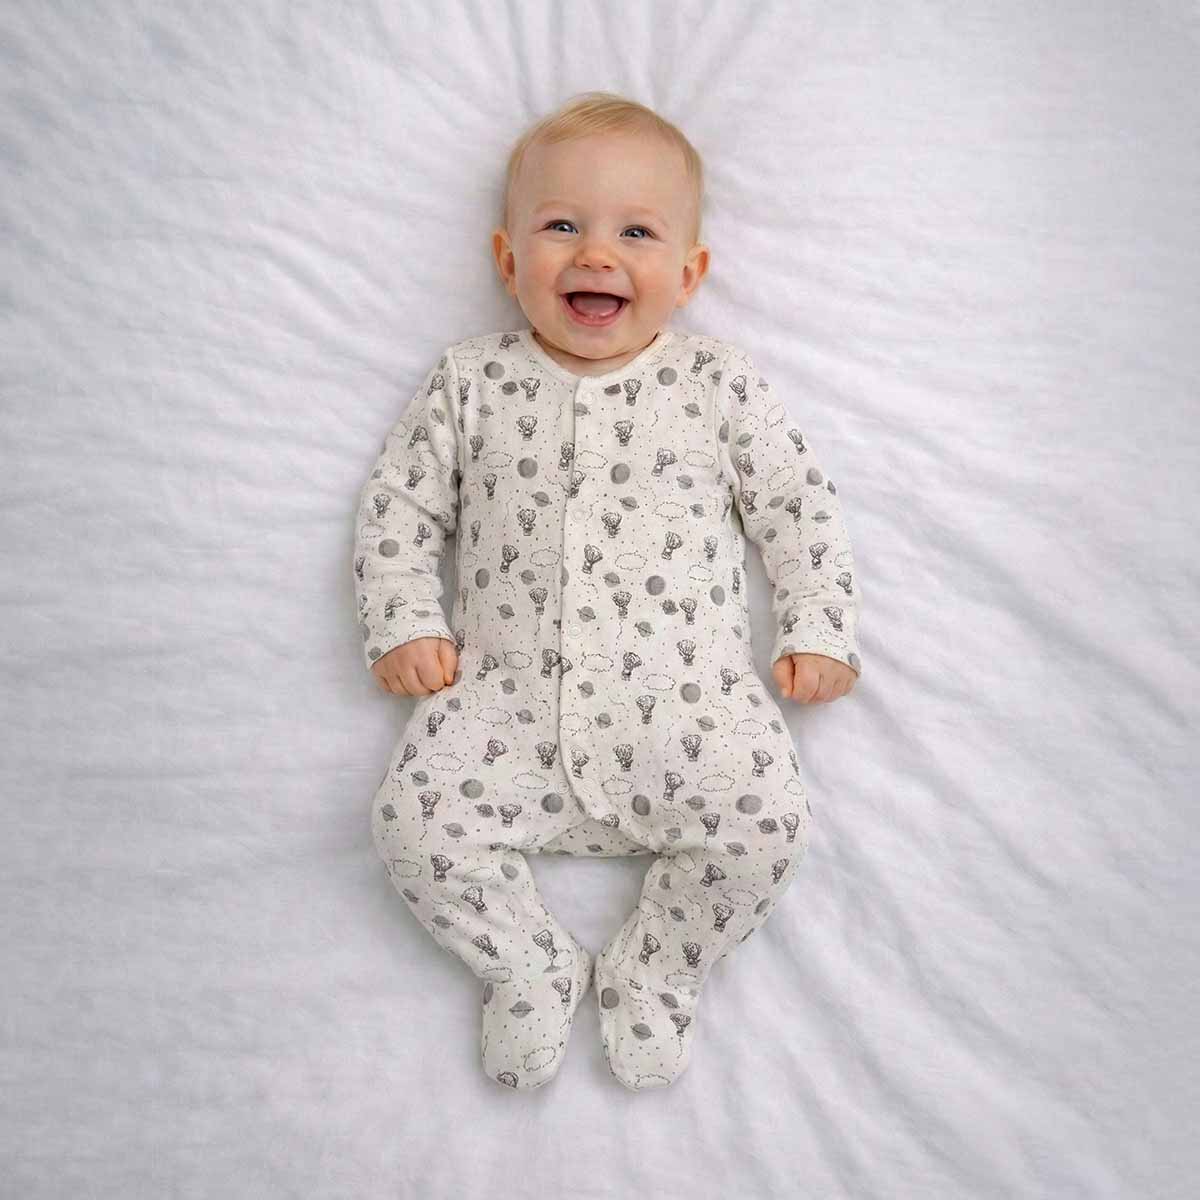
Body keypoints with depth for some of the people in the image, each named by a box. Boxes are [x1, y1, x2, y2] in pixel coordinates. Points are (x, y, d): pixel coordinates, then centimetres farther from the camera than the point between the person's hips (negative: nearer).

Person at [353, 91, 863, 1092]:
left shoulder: (717, 383, 9)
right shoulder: (472, 382, 11)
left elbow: (798, 502, 13)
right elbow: (399, 501, 14)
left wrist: (819, 630, 4)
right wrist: (404, 623, 2)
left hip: (685, 689, 0)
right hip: (509, 691, 1)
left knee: (768, 819, -21)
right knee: (415, 813, -19)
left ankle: (654, 971, 7)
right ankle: (532, 965, 8)